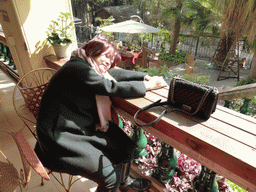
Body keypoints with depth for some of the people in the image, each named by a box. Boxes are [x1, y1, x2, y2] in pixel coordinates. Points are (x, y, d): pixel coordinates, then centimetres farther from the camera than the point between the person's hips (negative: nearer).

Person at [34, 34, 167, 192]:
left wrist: (145, 77, -3)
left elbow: (117, 74, 7)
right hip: (63, 138, -9)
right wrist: (147, 86, -16)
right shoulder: (77, 68, -21)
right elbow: (112, 88, -25)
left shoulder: (90, 68, 7)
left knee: (127, 147, 3)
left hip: (86, 127, 9)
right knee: (111, 176, -14)